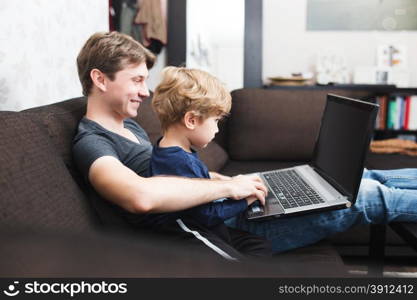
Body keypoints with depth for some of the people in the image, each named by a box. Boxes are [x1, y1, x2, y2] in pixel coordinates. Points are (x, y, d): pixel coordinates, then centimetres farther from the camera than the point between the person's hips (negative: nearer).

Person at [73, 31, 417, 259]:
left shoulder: (128, 126, 13)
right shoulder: (91, 143, -18)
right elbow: (143, 196, -38)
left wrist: (232, 181, 6)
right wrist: (228, 187, -28)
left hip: (219, 208, 9)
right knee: (363, 196, -4)